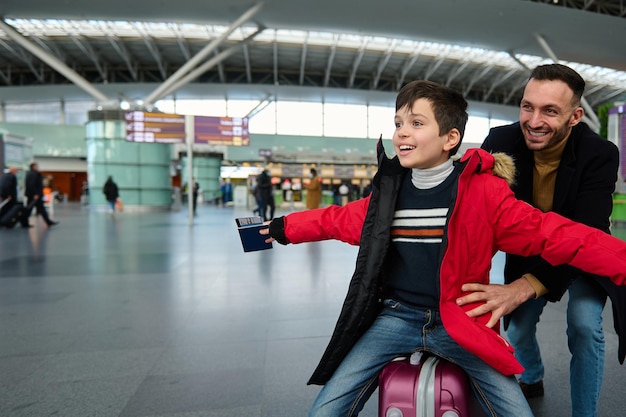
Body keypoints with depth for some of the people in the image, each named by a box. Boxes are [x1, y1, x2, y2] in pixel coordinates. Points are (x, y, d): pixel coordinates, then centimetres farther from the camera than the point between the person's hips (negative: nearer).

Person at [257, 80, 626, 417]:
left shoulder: (483, 191, -8)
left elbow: (548, 233, -12)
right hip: (395, 317, 2)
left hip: (460, 324, -1)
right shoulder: (389, 190, 2)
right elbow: (338, 219, 15)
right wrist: (284, 228, 22)